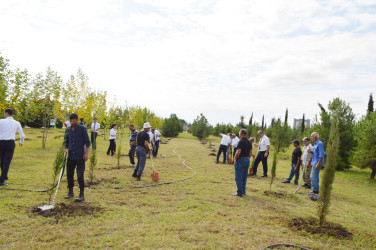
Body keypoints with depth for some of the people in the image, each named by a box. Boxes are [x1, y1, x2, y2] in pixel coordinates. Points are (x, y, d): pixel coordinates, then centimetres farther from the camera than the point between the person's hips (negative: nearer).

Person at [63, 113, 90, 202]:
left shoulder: (82, 129, -4)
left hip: (80, 157, -5)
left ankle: (81, 195, 5)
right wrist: (65, 149, 1)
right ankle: (70, 192, 28)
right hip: (70, 156, 5)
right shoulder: (68, 130, 10)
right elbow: (66, 141, 20)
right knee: (69, 175, 11)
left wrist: (86, 153, -10)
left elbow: (87, 142, -4)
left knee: (80, 176, -4)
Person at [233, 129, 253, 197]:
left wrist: (235, 158, -8)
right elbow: (250, 153, 12)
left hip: (241, 160, -8)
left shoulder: (241, 142, -15)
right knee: (244, 176, 15)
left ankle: (239, 192, 0)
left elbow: (238, 152, -21)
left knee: (238, 177, -1)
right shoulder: (249, 142, 9)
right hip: (247, 160, 8)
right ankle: (243, 191, 21)